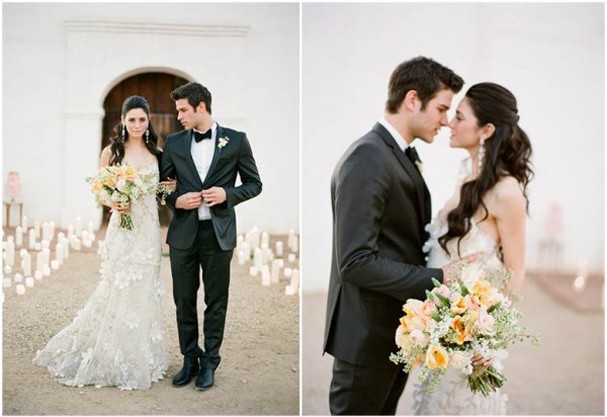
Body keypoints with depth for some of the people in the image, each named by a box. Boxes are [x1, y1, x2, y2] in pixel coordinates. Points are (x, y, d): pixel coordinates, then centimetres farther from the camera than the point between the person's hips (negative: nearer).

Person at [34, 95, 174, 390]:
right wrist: (114, 203, -16)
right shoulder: (111, 152, -1)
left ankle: (142, 357, 22)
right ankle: (116, 361, 12)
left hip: (149, 230, 4)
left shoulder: (155, 153, 9)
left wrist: (171, 186, -5)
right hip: (123, 229, -3)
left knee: (144, 293, 10)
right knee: (119, 291, -1)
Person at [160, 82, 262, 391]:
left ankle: (209, 362, 21)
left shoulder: (236, 140, -1)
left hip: (218, 232, -2)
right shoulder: (174, 142, 6)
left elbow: (254, 184, 4)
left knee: (216, 301, 7)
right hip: (183, 232, 2)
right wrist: (175, 200, -8)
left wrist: (227, 195, -13)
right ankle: (190, 359, 24)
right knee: (184, 300, 9)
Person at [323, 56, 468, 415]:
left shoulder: (401, 156, 10)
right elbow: (356, 262, -26)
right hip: (368, 336, -9)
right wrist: (437, 278, -22)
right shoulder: (367, 159, -20)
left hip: (396, 330, 9)